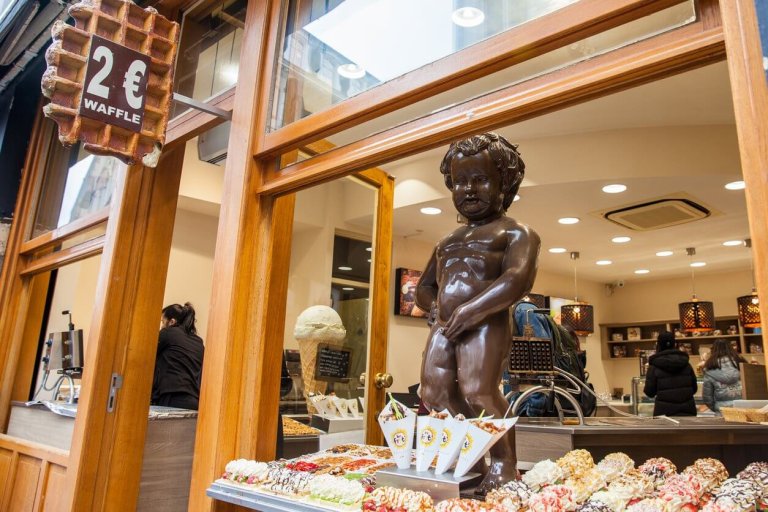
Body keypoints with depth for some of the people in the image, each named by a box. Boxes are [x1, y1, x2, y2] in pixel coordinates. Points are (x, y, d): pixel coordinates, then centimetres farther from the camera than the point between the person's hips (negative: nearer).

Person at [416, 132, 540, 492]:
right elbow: (424, 287, 30)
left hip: (485, 325, -7)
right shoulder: (446, 242, 26)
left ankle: (504, 464, -2)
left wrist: (472, 310, -19)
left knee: (476, 390, -20)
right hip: (443, 327, 8)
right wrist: (436, 308, 7)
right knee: (434, 393, 0)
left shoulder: (515, 232, 5)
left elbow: (518, 280, -13)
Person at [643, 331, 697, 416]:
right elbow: (694, 388, 11)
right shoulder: (686, 363, 5)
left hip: (665, 412, -4)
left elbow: (649, 392, -3)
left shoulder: (655, 366, -6)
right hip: (687, 411, 4)